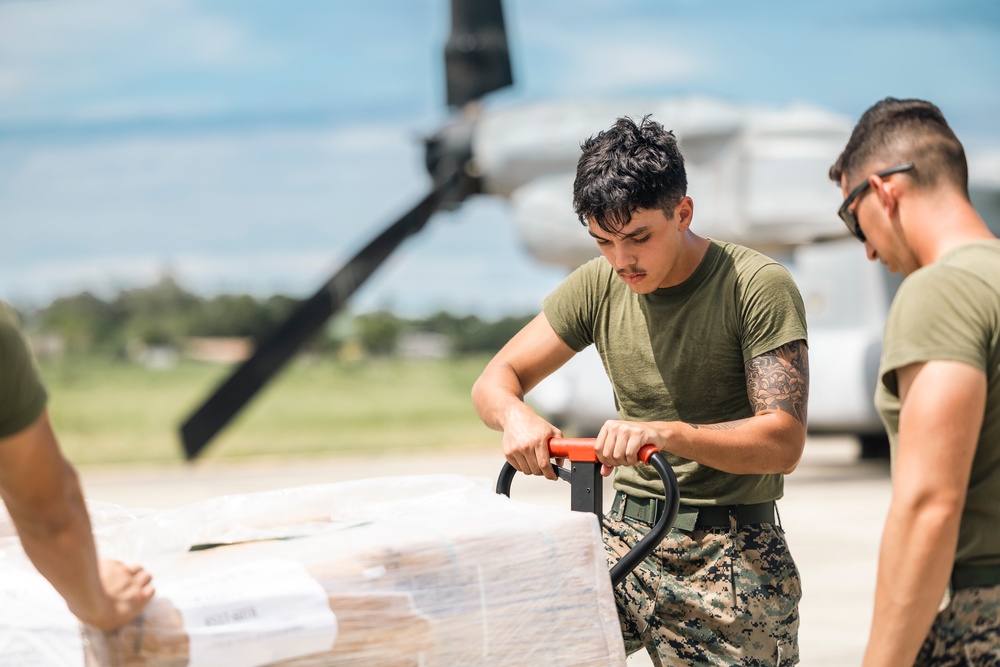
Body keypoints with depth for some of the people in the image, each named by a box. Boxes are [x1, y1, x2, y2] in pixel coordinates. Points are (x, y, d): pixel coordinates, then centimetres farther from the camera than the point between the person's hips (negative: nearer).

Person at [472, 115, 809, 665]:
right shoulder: (598, 285, 4)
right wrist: (515, 414, -18)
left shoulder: (758, 287, -11)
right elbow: (495, 380, 7)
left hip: (733, 557, -4)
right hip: (626, 537, 4)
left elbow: (783, 442, -17)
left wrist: (667, 433, -33)